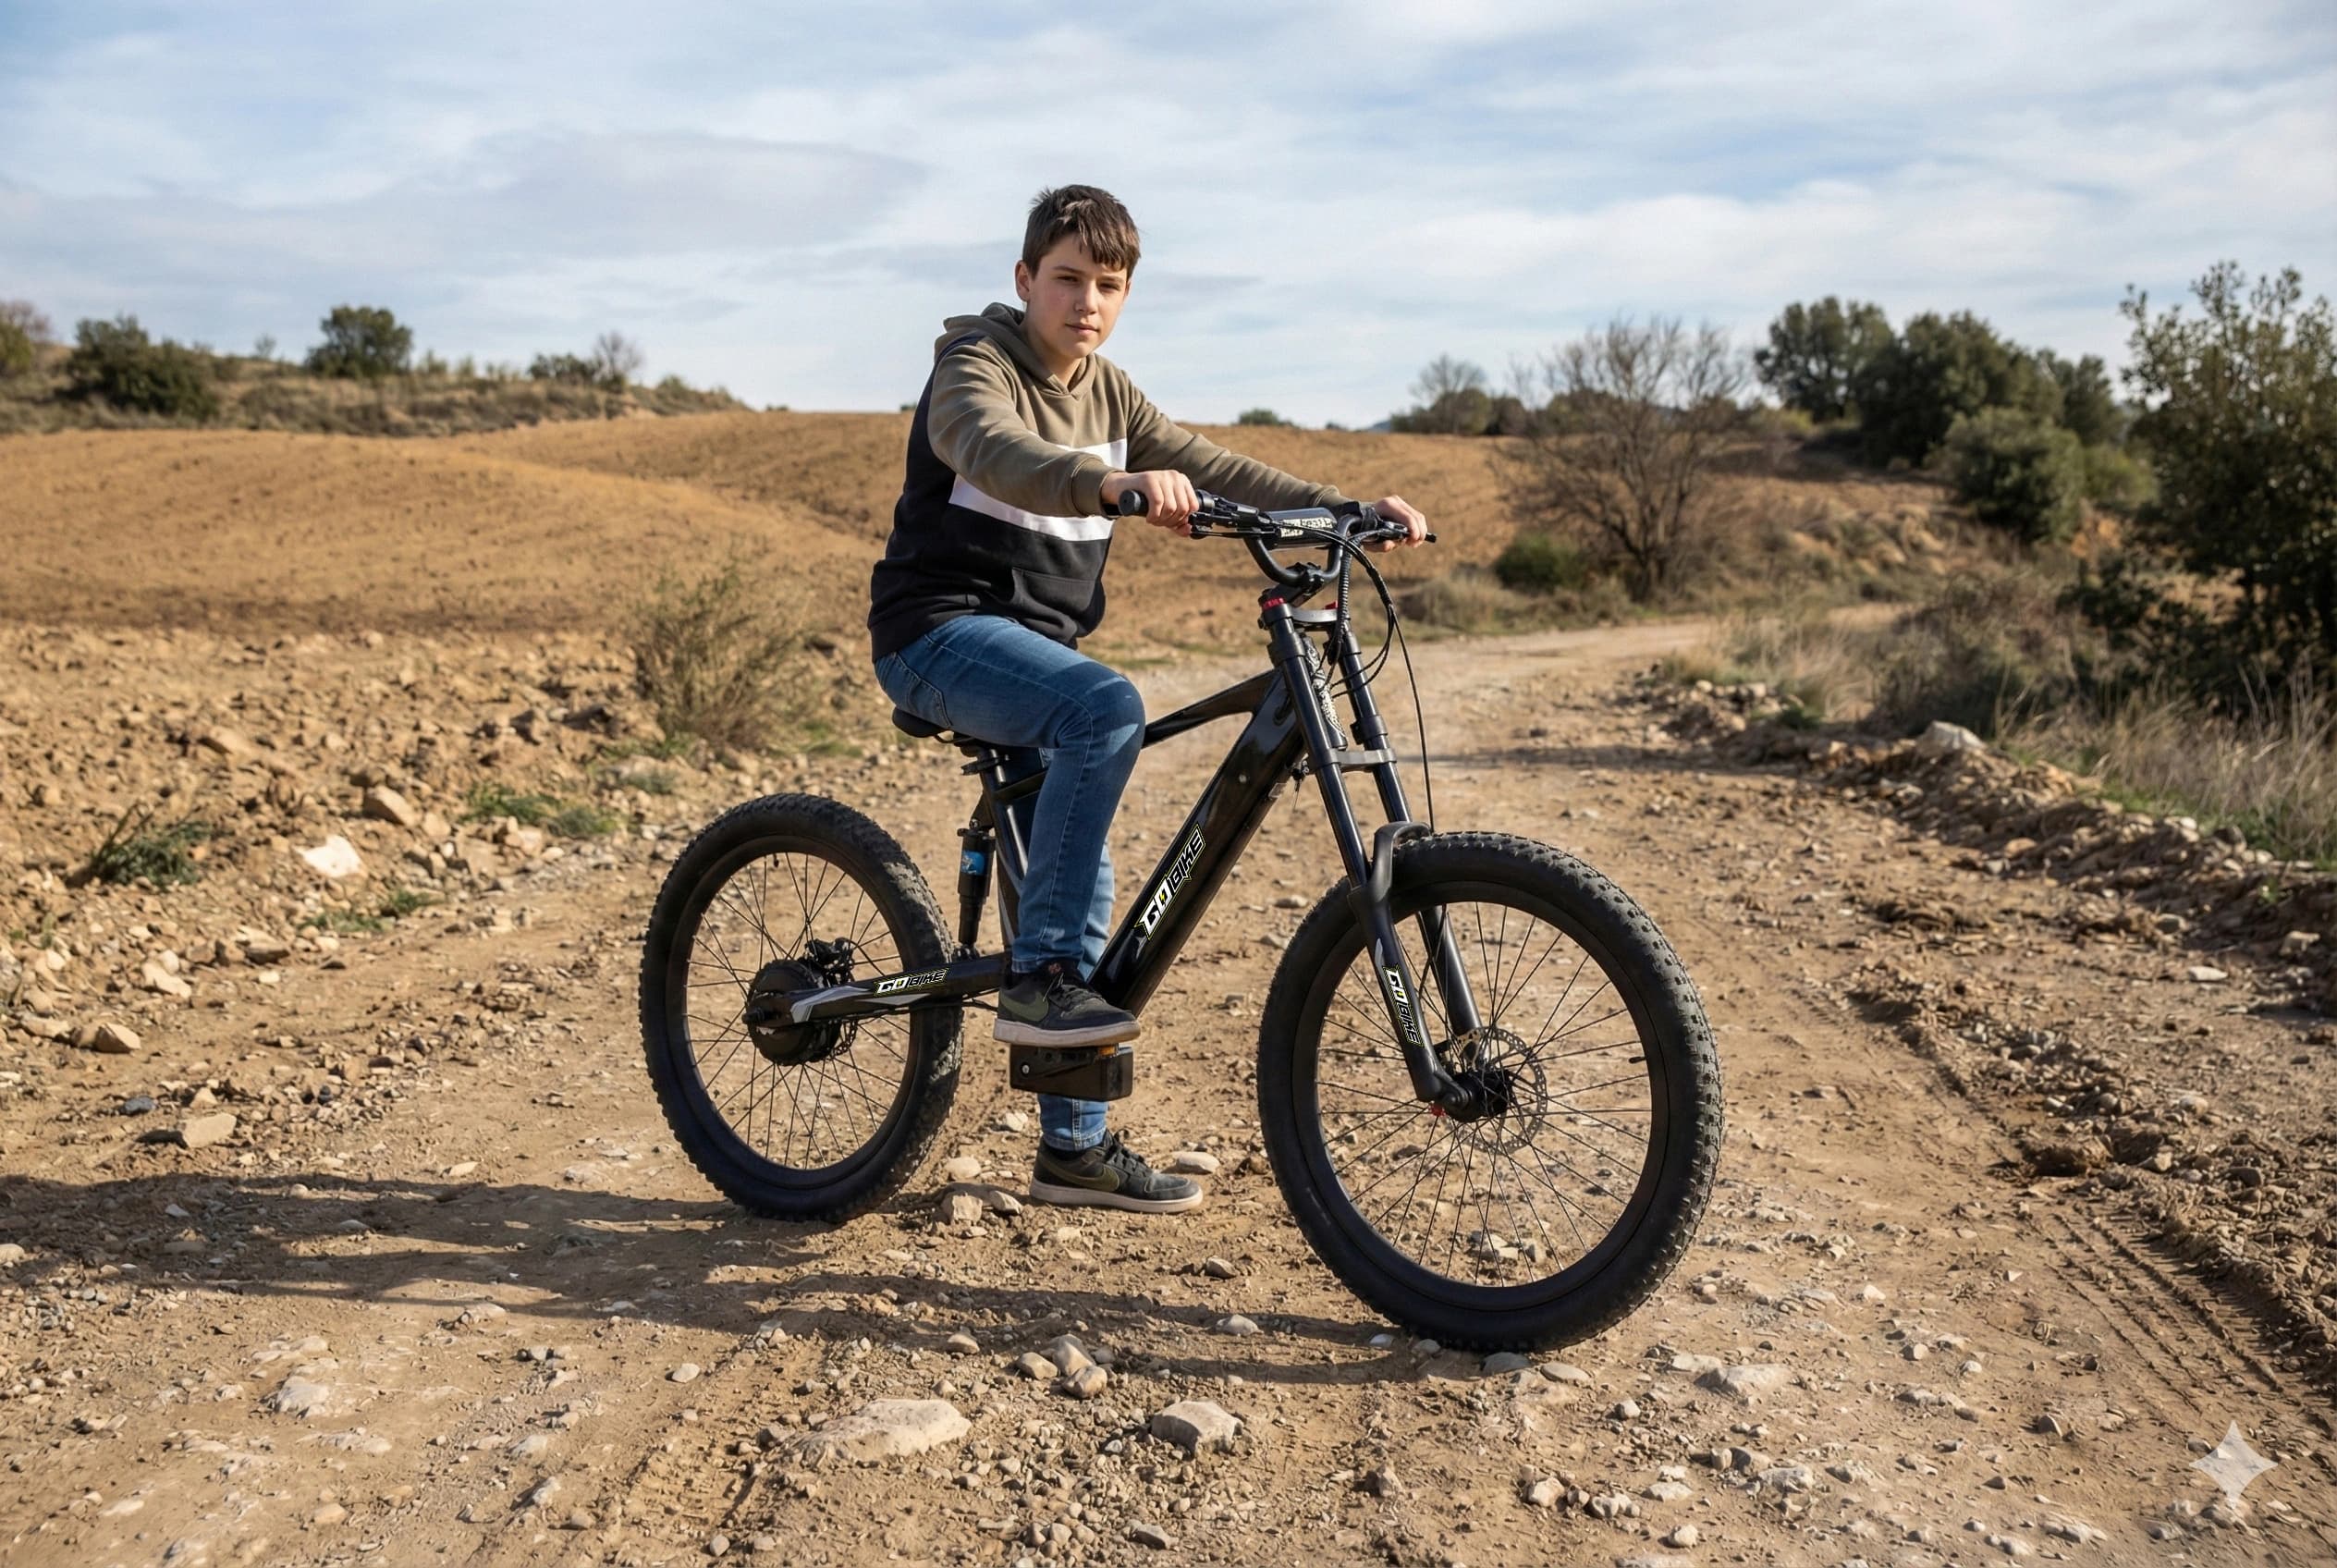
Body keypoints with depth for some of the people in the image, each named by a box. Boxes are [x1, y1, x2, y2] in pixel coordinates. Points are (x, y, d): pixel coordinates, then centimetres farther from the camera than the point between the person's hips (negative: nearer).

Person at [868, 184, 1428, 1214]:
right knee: (1108, 709, -35)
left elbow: (1213, 472, 8)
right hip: (941, 632, -8)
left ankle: (1074, 1146, 15)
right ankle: (1036, 976, -26)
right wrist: (1114, 483, -53)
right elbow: (998, 453, -33)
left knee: (1087, 895, 5)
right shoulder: (975, 370, -10)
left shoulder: (1107, 395, 13)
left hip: (1038, 643, 8)